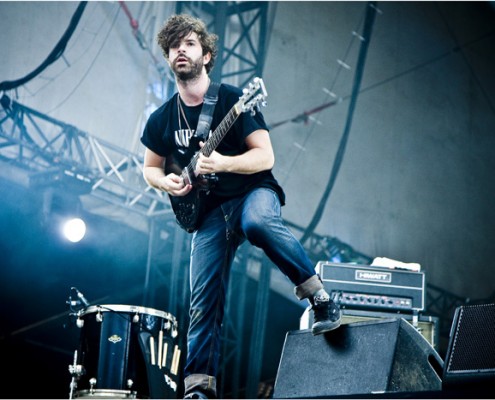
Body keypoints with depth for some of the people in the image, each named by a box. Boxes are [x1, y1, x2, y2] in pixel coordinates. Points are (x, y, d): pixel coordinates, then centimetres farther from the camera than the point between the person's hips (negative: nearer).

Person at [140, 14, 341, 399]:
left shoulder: (233, 100, -7)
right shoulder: (162, 120, 6)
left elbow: (265, 156, -11)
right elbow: (151, 168, 19)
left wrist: (222, 164, -28)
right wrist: (166, 182, -5)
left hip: (253, 192, -4)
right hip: (209, 211, 4)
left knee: (257, 222, -40)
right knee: (204, 301, -6)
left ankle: (318, 295, -24)